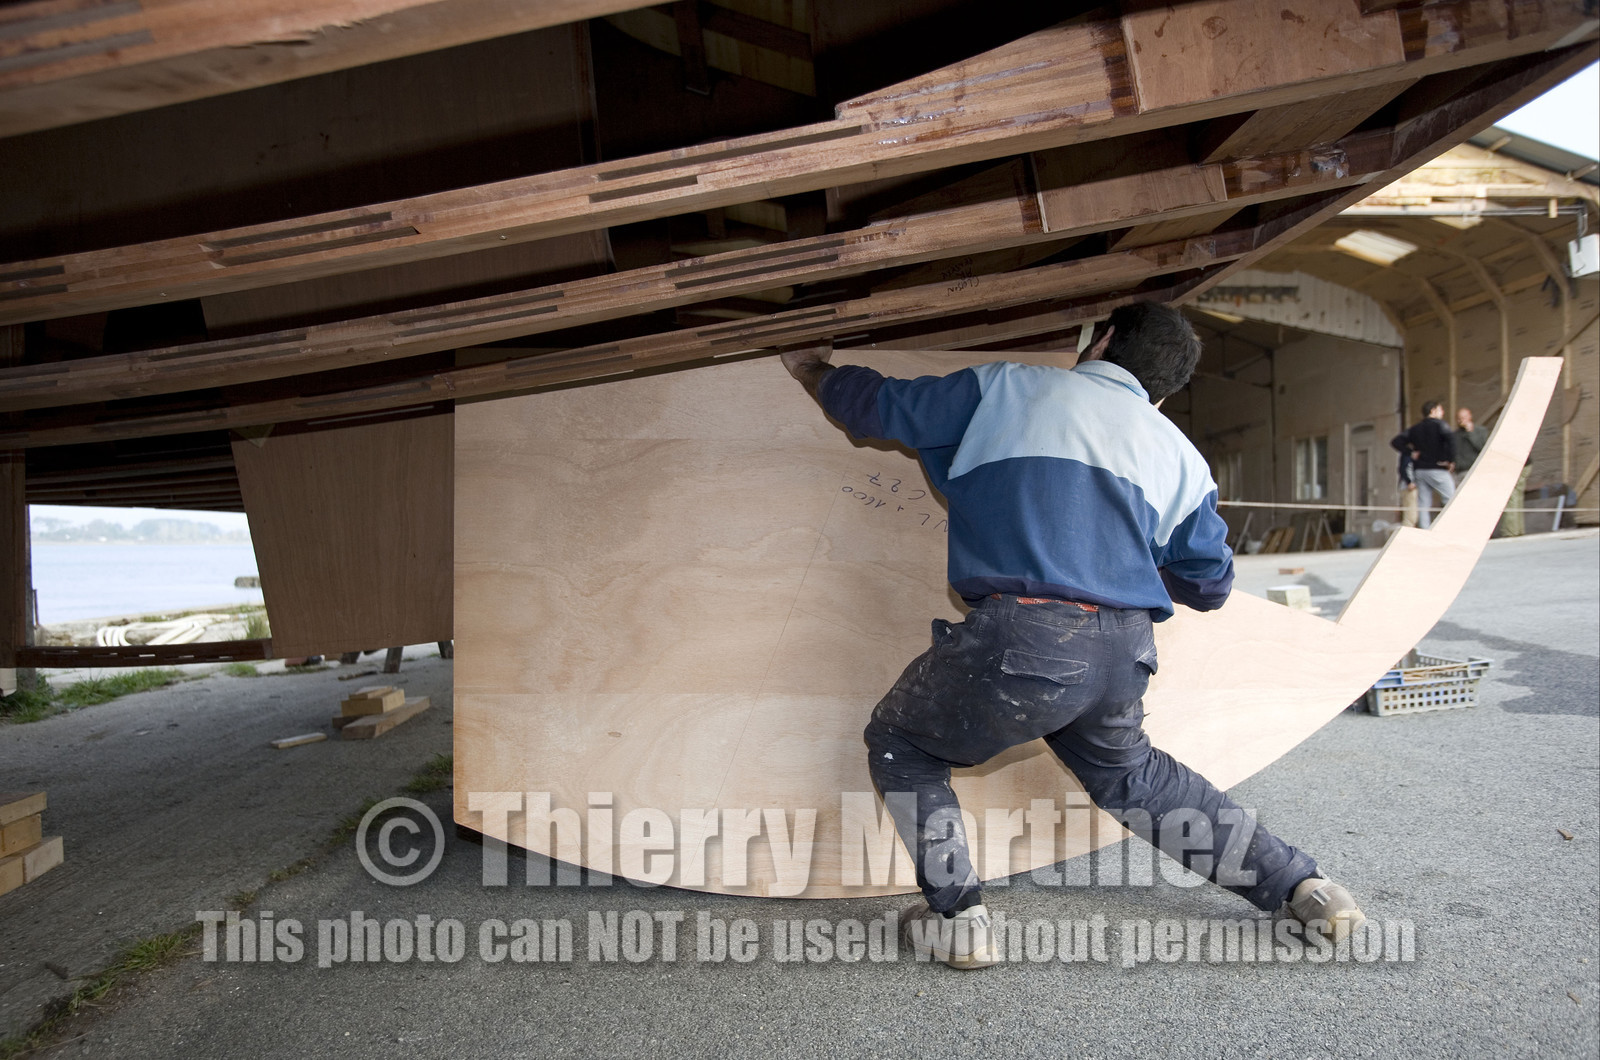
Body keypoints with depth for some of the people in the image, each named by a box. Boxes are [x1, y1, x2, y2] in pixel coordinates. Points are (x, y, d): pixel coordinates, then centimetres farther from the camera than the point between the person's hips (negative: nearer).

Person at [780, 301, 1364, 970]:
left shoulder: (1007, 387, 10)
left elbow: (879, 406, 16)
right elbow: (1210, 587, 25)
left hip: (1020, 639, -5)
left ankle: (956, 917, 12)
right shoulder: (1182, 456, 20)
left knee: (900, 745, 20)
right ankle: (1298, 884, 38)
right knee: (1130, 774, 34)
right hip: (1124, 654, 6)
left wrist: (811, 370, 36)